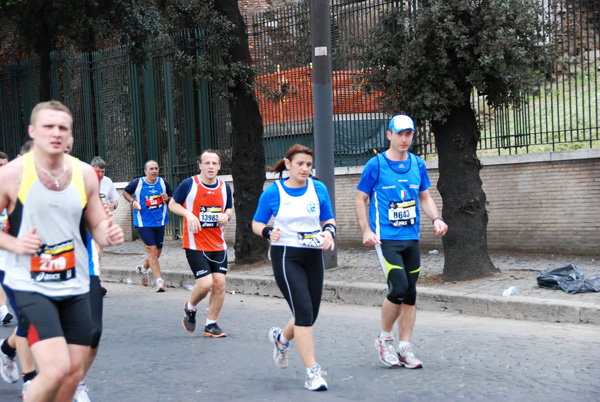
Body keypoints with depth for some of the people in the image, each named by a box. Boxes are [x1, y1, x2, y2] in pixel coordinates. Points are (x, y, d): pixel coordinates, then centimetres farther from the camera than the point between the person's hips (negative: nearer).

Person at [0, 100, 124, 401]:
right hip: (29, 287, -5)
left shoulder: (85, 174, 3)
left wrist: (109, 234, -9)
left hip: (75, 287, 5)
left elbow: (97, 225, 13)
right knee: (56, 370, -19)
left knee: (74, 374, 9)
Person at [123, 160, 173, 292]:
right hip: (143, 223, -4)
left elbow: (173, 198, 14)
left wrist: (167, 198, -9)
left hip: (160, 222, 4)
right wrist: (133, 201, -6)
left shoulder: (163, 182, 2)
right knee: (152, 250, -13)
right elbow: (125, 192, 12)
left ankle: (143, 268, 42)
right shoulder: (137, 183, -5)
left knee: (157, 252, 13)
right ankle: (159, 281, -9)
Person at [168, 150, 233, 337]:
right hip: (195, 244, -5)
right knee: (205, 283, -13)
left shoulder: (225, 187, 6)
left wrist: (226, 216, -3)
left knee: (219, 283, -1)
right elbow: (172, 204, 2)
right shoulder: (189, 184, -7)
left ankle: (211, 324, 15)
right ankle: (190, 308, 20)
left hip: (218, 244, 5)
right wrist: (189, 214, -15)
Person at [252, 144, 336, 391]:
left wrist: (329, 232, -9)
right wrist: (269, 232, -17)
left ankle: (281, 338, 43)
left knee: (311, 315, 10)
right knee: (304, 311, -15)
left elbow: (329, 220, 13)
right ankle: (312, 372, -7)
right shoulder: (272, 192, -3)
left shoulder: (319, 189, 4)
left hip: (313, 257, 4)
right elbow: (256, 224, 4)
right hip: (286, 257, -4)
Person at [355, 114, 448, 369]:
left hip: (411, 238, 5)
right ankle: (384, 338, 6)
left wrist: (436, 219, 1)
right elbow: (361, 199, 1)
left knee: (410, 294, 6)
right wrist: (366, 231, -10)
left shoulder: (418, 165, 10)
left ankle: (404, 348, 17)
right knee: (399, 289, -16)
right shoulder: (376, 165, -4)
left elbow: (425, 198, 19)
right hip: (386, 239, -5)